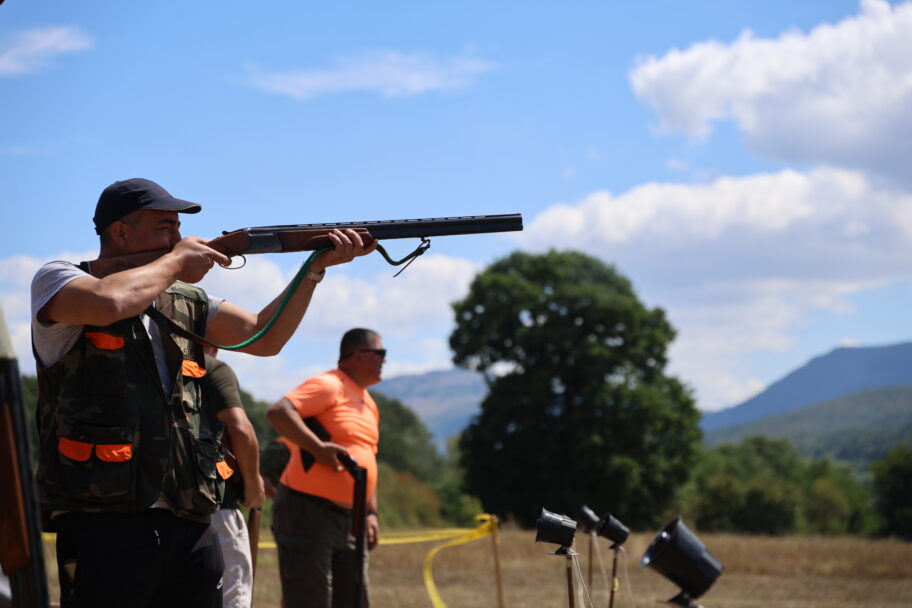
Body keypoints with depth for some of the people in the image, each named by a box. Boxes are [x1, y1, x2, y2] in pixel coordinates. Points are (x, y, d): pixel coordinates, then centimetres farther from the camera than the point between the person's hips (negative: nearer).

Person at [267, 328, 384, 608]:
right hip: (306, 512, -9)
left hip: (347, 519, 9)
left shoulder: (369, 404, 18)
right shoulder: (329, 386, -10)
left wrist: (371, 513, 18)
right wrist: (318, 447, -32)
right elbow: (278, 411, -25)